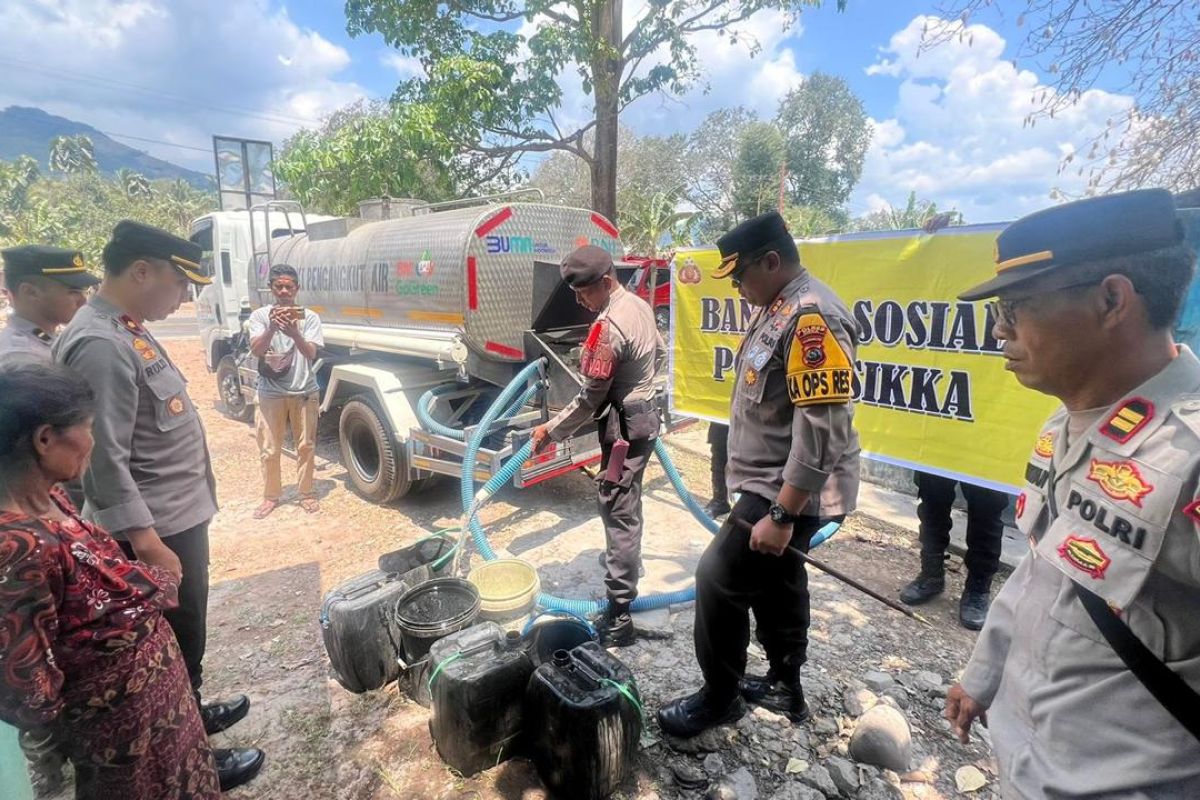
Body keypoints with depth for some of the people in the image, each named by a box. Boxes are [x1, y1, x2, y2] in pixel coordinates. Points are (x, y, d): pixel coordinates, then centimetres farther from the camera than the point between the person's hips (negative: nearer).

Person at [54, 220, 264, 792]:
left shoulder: (129, 331, 8)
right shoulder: (99, 345, -23)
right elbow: (106, 460, -26)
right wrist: (148, 545, -24)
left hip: (180, 514, 9)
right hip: (158, 528, -9)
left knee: (186, 633, 25)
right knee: (176, 642, 8)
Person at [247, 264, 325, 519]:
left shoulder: (309, 317, -2)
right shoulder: (260, 315, -1)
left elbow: (311, 353, -13)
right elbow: (256, 350, -13)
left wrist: (294, 334, -33)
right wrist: (272, 328, -32)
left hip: (304, 392, 0)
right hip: (271, 394, 0)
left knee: (306, 446, 9)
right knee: (269, 450, 7)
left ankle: (307, 493, 24)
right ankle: (271, 496, 23)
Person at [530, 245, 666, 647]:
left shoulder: (607, 328, -24)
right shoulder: (639, 305, 6)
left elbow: (590, 400, -21)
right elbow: (660, 355, 20)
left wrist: (551, 430, -11)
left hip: (625, 428, -10)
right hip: (644, 416, 10)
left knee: (619, 515, -5)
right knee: (627, 508, 24)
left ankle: (618, 619, 2)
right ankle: (628, 576, 43)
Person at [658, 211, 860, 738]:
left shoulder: (812, 317, -23)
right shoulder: (778, 309, 10)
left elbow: (822, 430, -28)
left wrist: (781, 514, -26)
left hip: (789, 493, -10)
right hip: (771, 485, 10)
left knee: (719, 580, -2)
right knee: (776, 583, 20)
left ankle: (719, 696, 19)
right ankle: (784, 686, 39)